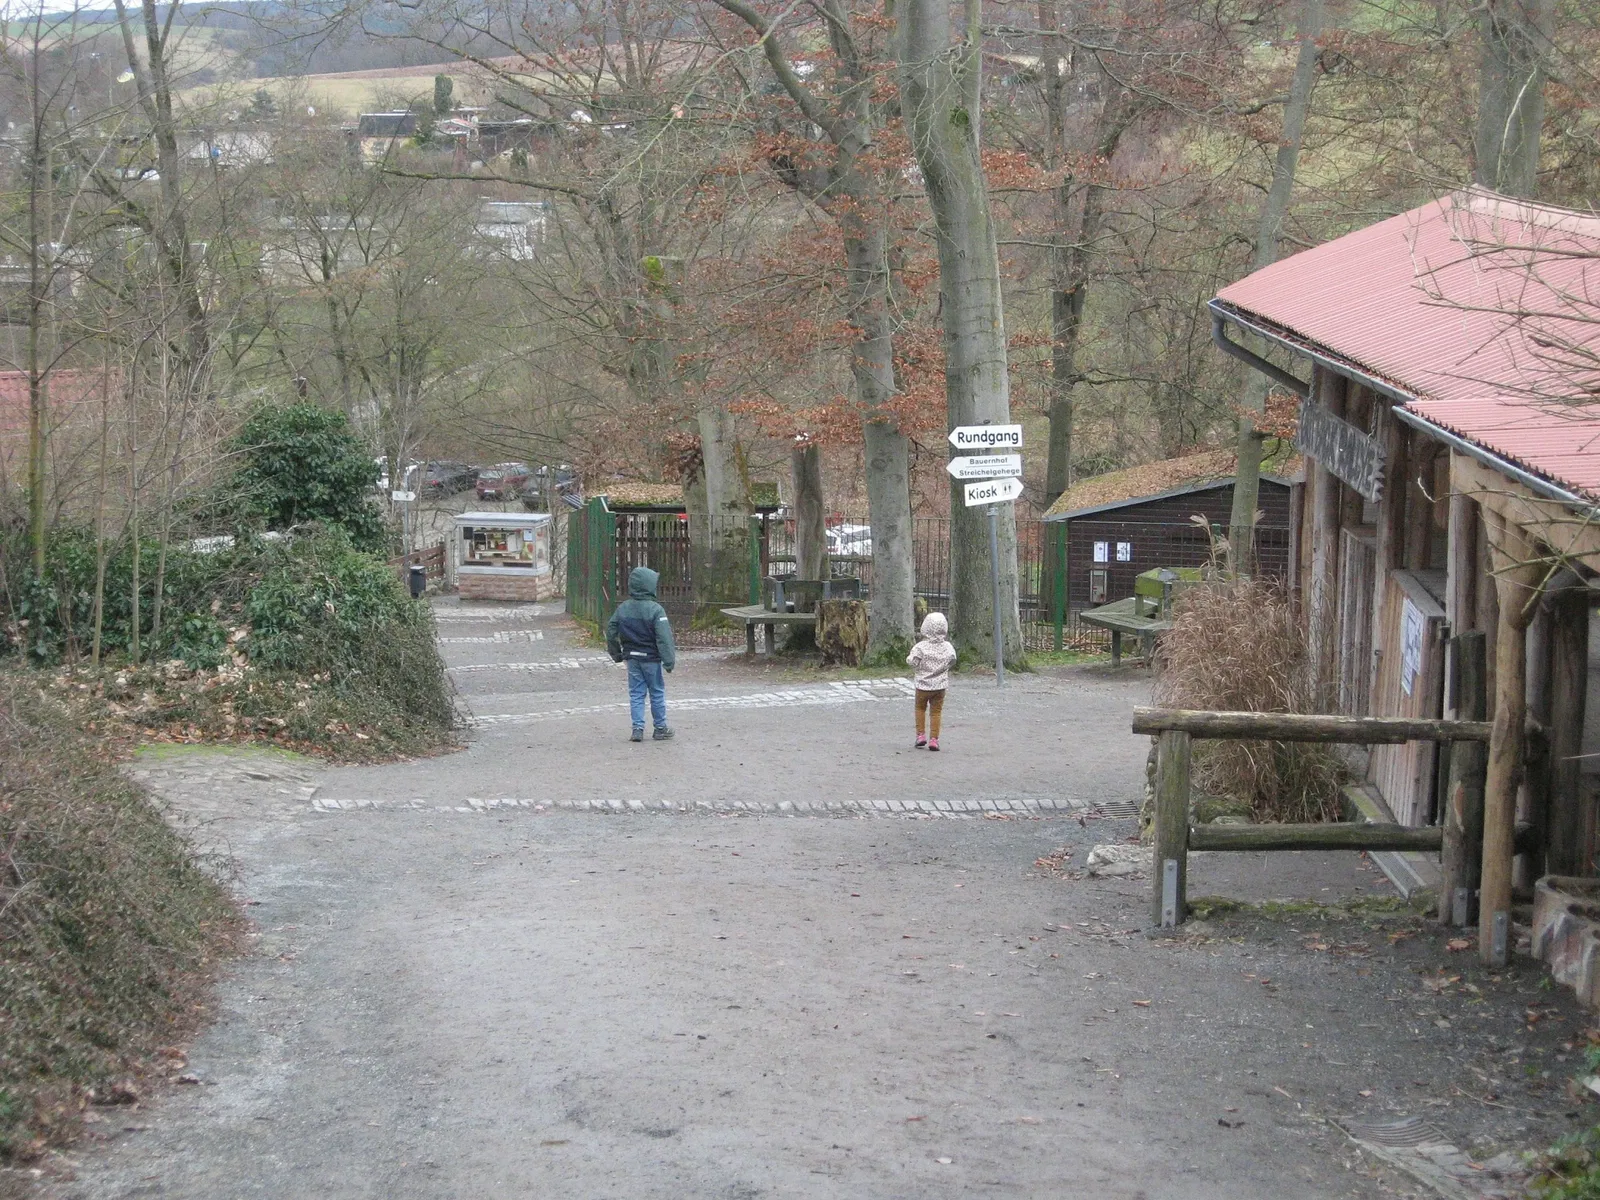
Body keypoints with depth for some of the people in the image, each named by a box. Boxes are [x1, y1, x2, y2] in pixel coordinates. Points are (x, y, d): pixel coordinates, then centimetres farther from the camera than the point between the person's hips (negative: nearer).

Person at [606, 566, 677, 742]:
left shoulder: (622, 609, 0)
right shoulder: (655, 609, -17)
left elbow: (611, 632, 6)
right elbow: (664, 637, -19)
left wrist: (617, 654, 18)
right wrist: (669, 660, -16)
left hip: (632, 658, 4)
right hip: (651, 658, -4)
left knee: (636, 694, 10)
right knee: (657, 693, 9)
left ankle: (638, 728, 3)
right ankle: (660, 728, 16)